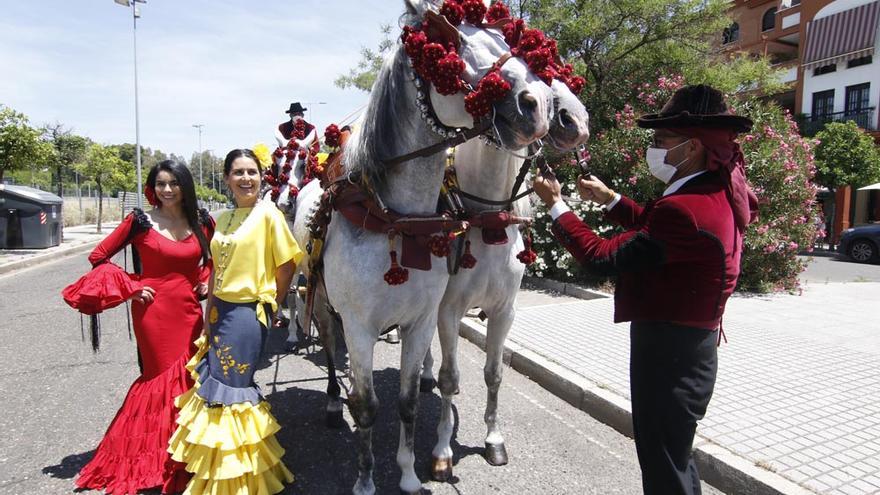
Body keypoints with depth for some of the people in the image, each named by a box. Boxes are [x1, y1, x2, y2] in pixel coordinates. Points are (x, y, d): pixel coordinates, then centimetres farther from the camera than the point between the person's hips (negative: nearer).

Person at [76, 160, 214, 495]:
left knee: (189, 377, 8)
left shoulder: (202, 222, 3)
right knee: (162, 377, 5)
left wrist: (206, 282, 3)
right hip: (154, 311, -3)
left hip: (189, 311, 3)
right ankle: (155, 458, 24)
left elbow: (213, 258, 21)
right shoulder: (140, 221, -5)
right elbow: (98, 257, 2)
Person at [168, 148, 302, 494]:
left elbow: (285, 268, -9)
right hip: (219, 312, 7)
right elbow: (217, 271, 14)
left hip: (247, 313, -7)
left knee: (226, 391, 2)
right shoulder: (223, 219, 10)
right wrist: (208, 318, 13)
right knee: (217, 385, 15)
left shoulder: (268, 214, -11)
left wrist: (269, 307, 1)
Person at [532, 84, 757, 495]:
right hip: (690, 349, 10)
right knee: (673, 457, 28)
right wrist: (609, 199, 14)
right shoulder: (720, 194, 4)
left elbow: (602, 257, -24)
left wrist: (554, 203, -14)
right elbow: (653, 228, 17)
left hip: (667, 354, -10)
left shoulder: (685, 209, -29)